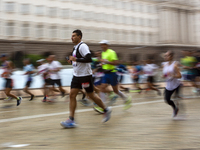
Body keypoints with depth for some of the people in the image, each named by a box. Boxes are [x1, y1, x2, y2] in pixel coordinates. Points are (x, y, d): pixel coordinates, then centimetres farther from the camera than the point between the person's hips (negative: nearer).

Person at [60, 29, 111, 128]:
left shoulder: (83, 46, -15)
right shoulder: (75, 47, 14)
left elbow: (88, 59, -25)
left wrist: (75, 59, -23)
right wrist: (72, 60, 9)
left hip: (85, 75, -9)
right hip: (77, 75, 9)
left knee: (91, 95, 2)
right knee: (72, 95, -1)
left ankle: (106, 110, 23)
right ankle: (71, 120, -3)